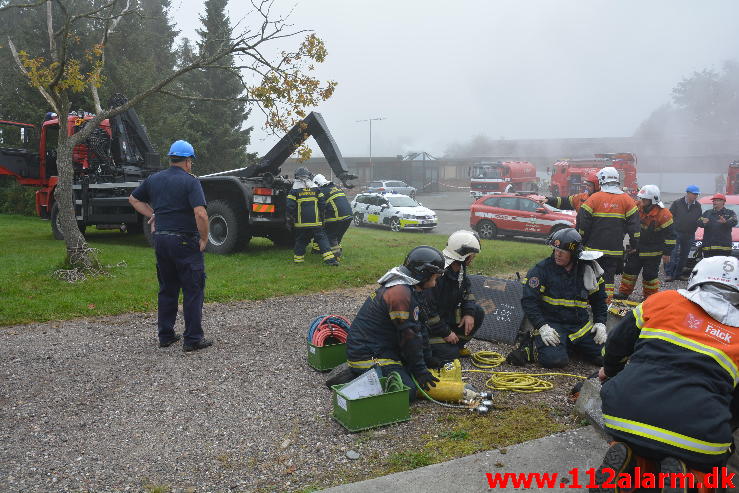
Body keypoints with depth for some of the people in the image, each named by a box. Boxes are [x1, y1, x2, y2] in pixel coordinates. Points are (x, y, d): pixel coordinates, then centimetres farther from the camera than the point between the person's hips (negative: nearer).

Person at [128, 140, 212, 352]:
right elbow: (200, 214, -22)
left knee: (167, 289, 16)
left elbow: (134, 199, 23)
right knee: (193, 290, 1)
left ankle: (165, 336, 21)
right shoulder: (190, 181, -11)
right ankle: (193, 339, 2)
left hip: (160, 239, 6)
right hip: (185, 241, -6)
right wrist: (204, 239, -10)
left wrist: (152, 215, 17)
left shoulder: (154, 179, 9)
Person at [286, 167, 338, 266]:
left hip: (301, 222, -1)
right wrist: (320, 215, 18)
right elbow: (323, 204, 5)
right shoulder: (316, 189, 6)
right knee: (321, 238, 2)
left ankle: (298, 258, 19)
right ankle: (329, 258, -10)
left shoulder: (294, 190, -2)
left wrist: (292, 217, 11)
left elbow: (290, 207, -6)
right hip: (316, 221, 1)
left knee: (300, 240, 14)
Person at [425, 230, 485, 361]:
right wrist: (446, 332, -21)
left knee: (478, 313, -3)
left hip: (448, 314, 9)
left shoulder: (459, 268, -3)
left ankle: (456, 345, 9)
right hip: (428, 323, -8)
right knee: (449, 354, -19)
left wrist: (469, 313, -6)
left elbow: (467, 289, 13)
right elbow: (427, 308, -30)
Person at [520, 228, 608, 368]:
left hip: (581, 325, 4)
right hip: (551, 324, -4)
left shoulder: (587, 270, 5)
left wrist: (600, 322, 5)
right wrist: (542, 327, -21)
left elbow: (599, 298, 19)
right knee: (555, 359, -27)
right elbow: (528, 301, -11)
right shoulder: (541, 269, -8)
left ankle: (572, 345, 17)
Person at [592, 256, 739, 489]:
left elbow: (618, 343, 21)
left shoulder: (664, 300, 11)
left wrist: (610, 371, 41)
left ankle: (624, 458, -1)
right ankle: (681, 474, -5)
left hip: (626, 411, 1)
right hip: (698, 435, -1)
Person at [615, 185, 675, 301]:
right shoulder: (638, 208, -4)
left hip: (652, 252, -5)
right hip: (636, 248, 5)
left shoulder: (663, 214, -19)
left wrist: (667, 253, -13)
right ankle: (624, 292, 18)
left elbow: (669, 235, -14)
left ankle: (650, 297, 17)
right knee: (629, 270, 8)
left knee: (650, 274, 3)